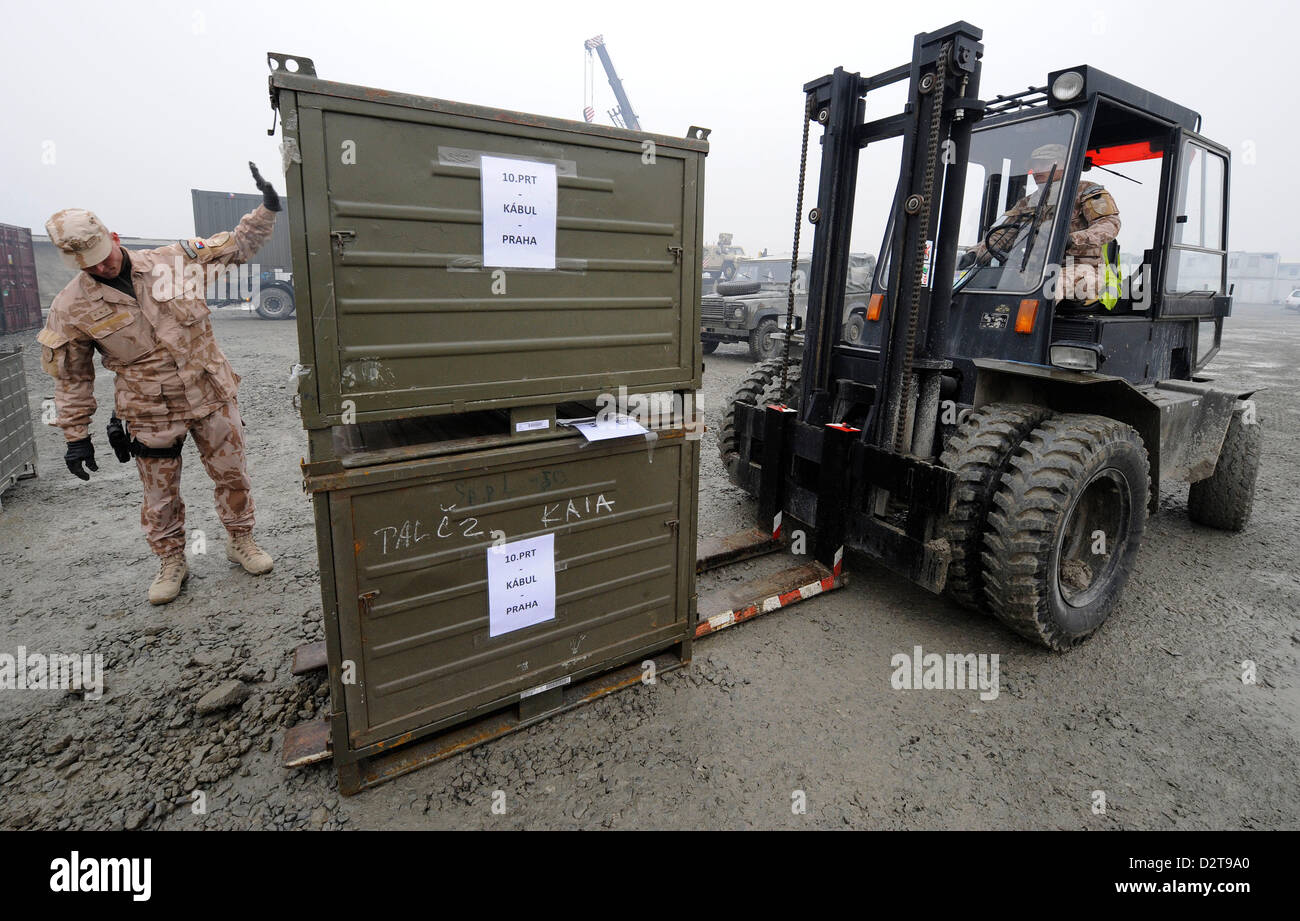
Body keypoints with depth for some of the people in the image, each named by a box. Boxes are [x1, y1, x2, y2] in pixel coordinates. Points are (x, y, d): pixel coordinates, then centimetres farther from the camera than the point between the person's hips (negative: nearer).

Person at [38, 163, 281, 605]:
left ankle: (240, 540, 32)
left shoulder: (174, 261, -5)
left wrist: (266, 208, -10)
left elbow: (237, 245, 3)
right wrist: (76, 436, 1)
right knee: (160, 495, 11)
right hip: (151, 416, -1)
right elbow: (71, 377, 2)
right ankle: (171, 562, 31)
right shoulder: (72, 307, -6)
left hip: (211, 397, 1)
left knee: (232, 474, 11)